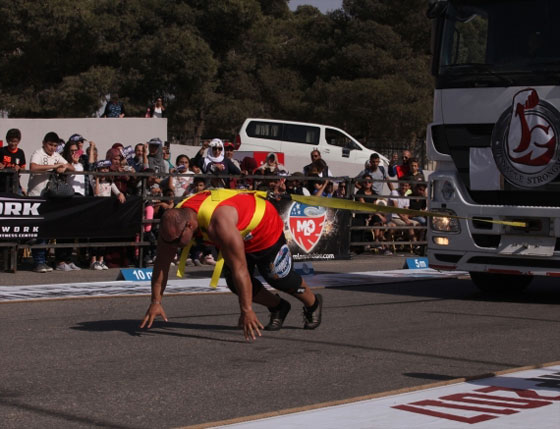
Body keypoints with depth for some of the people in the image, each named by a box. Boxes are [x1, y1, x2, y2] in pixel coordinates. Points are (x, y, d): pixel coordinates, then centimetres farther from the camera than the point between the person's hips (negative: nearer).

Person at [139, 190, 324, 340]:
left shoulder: (219, 224, -47)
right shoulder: (174, 220, -25)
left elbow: (239, 268, -45)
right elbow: (161, 264, -15)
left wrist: (246, 310, -42)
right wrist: (155, 302, -17)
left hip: (266, 227, -7)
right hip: (241, 235, 7)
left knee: (282, 279, 7)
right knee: (235, 283, 0)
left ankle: (313, 304, 38)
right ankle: (278, 308, 26)